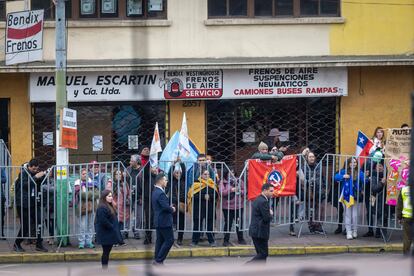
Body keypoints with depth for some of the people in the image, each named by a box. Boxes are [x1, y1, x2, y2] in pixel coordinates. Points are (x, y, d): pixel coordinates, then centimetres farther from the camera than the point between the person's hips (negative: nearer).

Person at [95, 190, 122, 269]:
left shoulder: (110, 206, 15)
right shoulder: (102, 208, -17)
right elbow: (103, 221, -25)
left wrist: (115, 228, 7)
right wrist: (112, 227, -17)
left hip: (110, 234, 10)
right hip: (106, 235, -10)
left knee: (107, 252, 12)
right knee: (106, 252, -3)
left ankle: (105, 269, 17)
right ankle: (104, 269, 2)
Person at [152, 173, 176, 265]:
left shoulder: (155, 192, 12)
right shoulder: (161, 193, -20)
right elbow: (166, 207, -26)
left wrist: (170, 207, 7)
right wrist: (172, 209, -6)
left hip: (158, 221, 10)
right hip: (164, 221, -10)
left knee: (160, 240, 13)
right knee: (169, 240, -5)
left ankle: (157, 260, 15)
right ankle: (159, 260, -6)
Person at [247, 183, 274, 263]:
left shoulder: (257, 200, 15)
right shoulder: (263, 202, -17)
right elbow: (267, 218, -20)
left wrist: (269, 213, 2)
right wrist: (271, 214, 0)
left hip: (255, 231, 10)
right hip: (260, 232, -10)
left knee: (261, 253, 14)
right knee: (263, 254, -5)